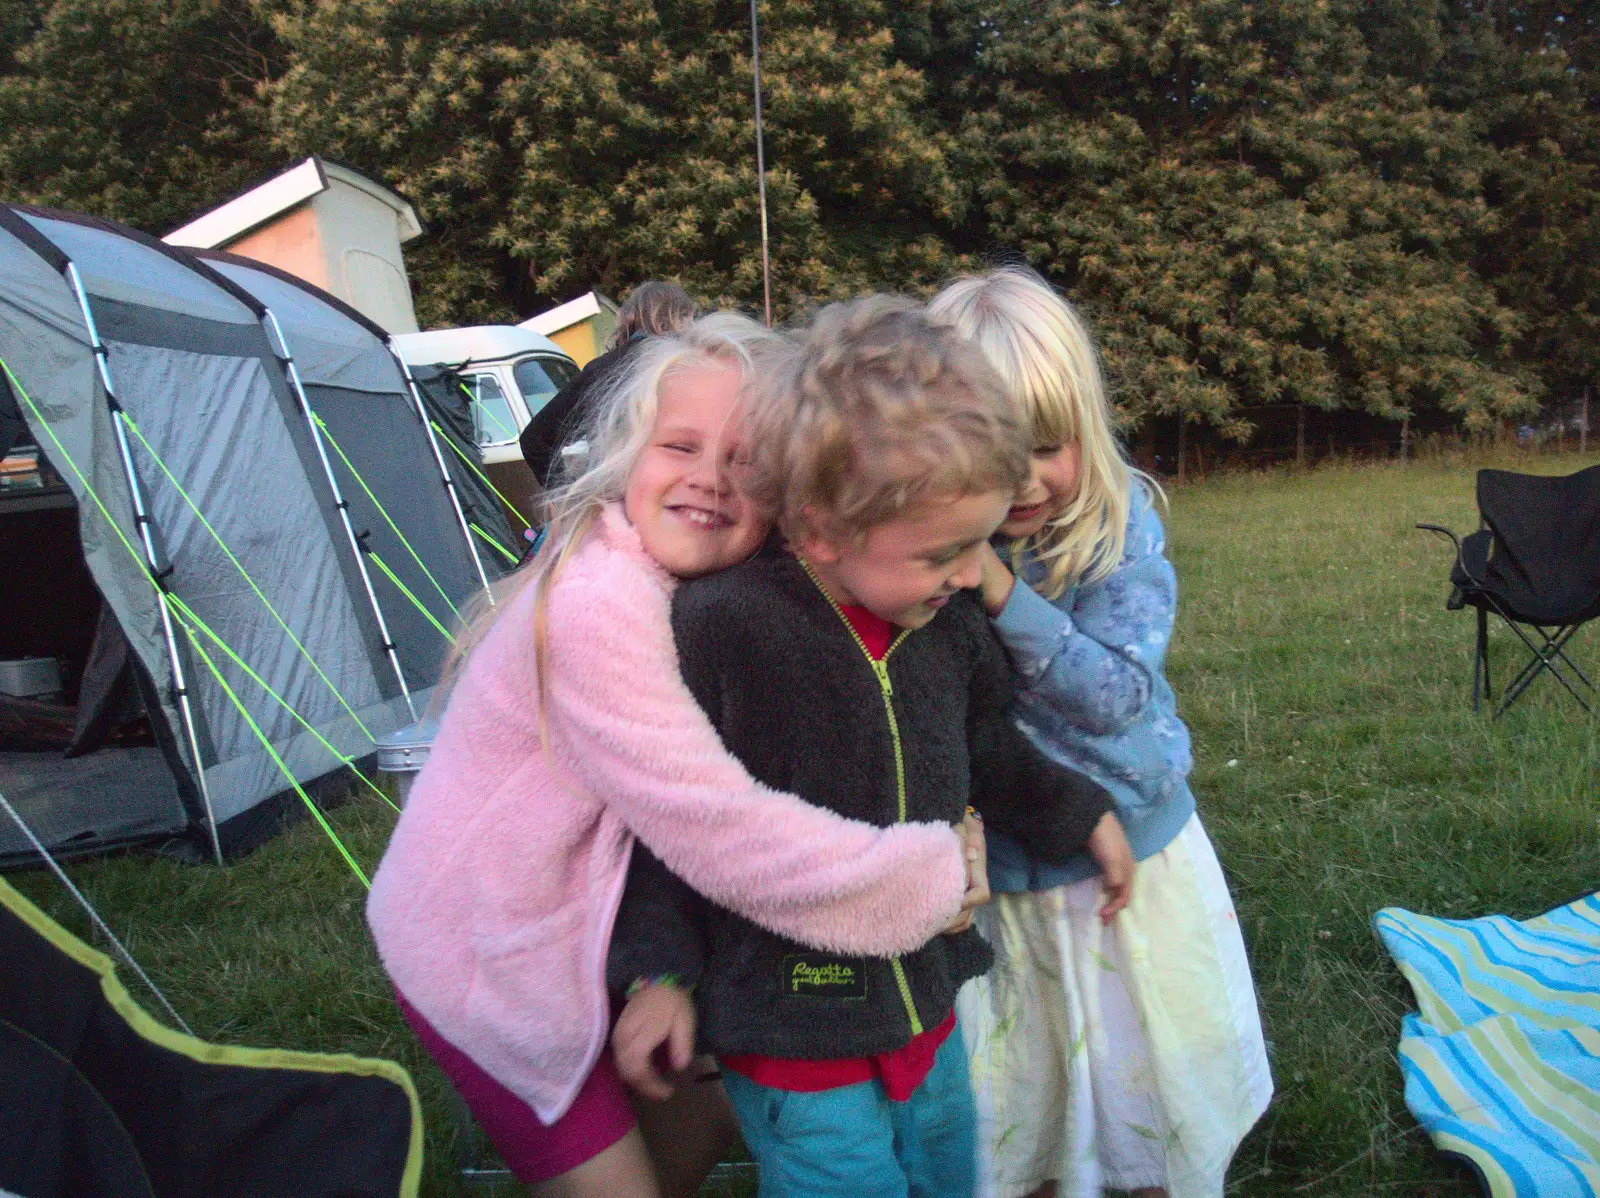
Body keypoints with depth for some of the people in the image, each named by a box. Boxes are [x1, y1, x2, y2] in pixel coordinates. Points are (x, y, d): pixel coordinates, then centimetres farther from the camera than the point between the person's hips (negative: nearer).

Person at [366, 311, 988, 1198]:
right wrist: (932, 876, -26)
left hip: (579, 923, 8)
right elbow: (718, 832, -34)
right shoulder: (598, 602, -33)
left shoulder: (712, 593, -5)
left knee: (700, 1123, 20)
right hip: (485, 956, -8)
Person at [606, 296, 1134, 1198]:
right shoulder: (720, 629, -25)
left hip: (930, 1011, 6)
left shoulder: (949, 624, -7)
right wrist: (659, 969, -11)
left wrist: (1078, 814, 23)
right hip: (797, 1045, -6)